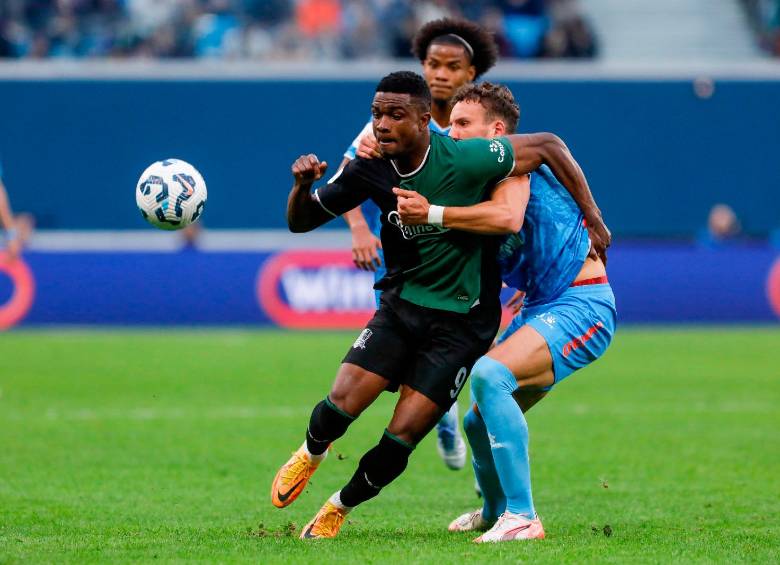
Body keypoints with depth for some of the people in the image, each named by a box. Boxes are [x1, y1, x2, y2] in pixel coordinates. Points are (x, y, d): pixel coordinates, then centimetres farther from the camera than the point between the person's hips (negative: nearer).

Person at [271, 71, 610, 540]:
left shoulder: (465, 161, -22)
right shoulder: (371, 170, -8)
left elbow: (548, 145, -10)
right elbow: (301, 221, 3)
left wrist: (592, 216, -5)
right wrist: (303, 186, -19)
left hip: (461, 321, -3)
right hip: (402, 304, 3)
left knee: (399, 441, -9)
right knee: (341, 403, -15)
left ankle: (339, 509, 19)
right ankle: (312, 453, 22)